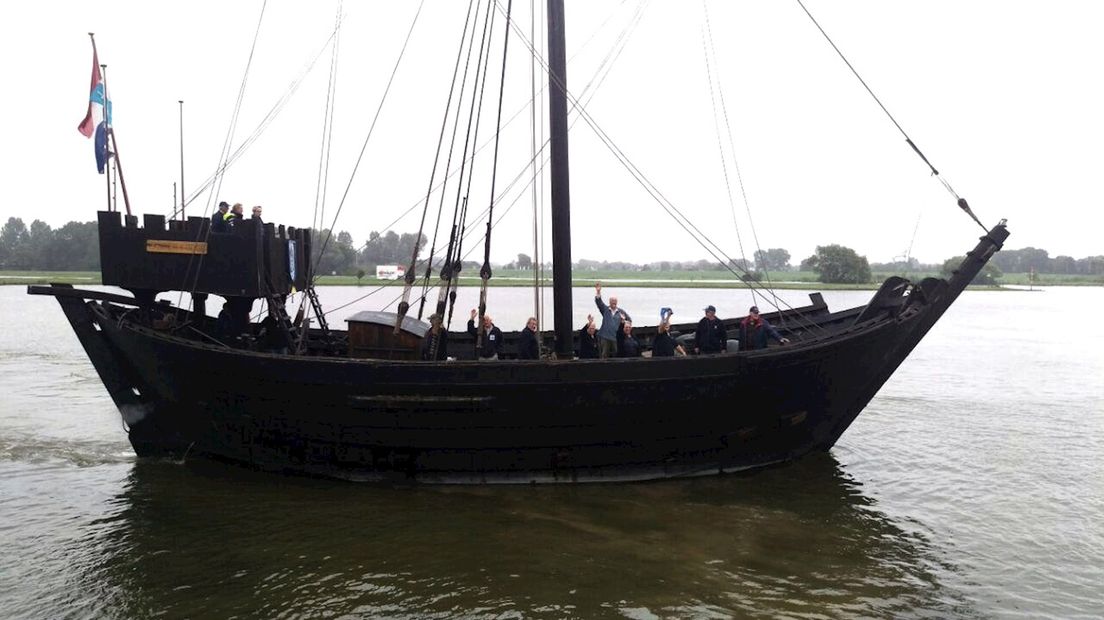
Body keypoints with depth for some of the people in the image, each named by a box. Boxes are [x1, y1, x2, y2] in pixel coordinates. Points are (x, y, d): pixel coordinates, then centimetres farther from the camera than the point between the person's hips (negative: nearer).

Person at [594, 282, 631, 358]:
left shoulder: (621, 312, 12)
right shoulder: (605, 309, 7)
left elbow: (629, 319, 20)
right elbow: (599, 302, -9)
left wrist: (624, 321, -3)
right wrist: (598, 292, -25)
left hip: (616, 337, 2)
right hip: (604, 337, -1)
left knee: (616, 355, 3)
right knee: (604, 355, -1)